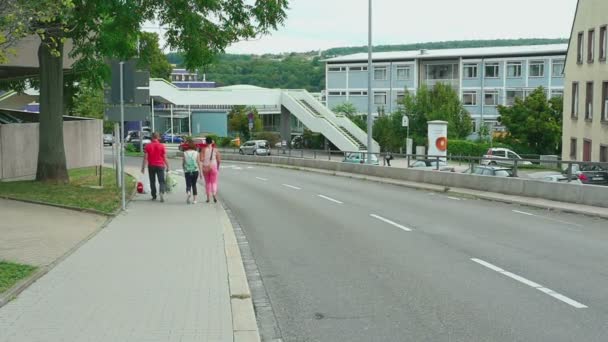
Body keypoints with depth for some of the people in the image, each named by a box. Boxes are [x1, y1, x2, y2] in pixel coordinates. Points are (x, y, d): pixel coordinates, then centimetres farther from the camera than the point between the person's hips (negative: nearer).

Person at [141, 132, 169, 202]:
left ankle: (154, 196, 15)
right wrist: (167, 166, 4)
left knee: (152, 182, 12)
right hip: (160, 165, -1)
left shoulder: (148, 146, -2)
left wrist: (143, 167, 1)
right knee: (161, 181, 0)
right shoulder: (161, 146, -4)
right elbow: (165, 158, -4)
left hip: (151, 166, 1)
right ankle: (161, 193, -24)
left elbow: (145, 158, -3)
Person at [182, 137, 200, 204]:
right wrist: (200, 171, 6)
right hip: (195, 171, 1)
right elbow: (198, 163, -2)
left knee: (188, 185, 3)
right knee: (194, 185, 14)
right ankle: (194, 199, 14)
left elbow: (183, 163, 1)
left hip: (187, 171, -1)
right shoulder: (196, 153, -3)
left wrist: (184, 170, 18)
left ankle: (188, 193, -28)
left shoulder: (185, 153, -4)